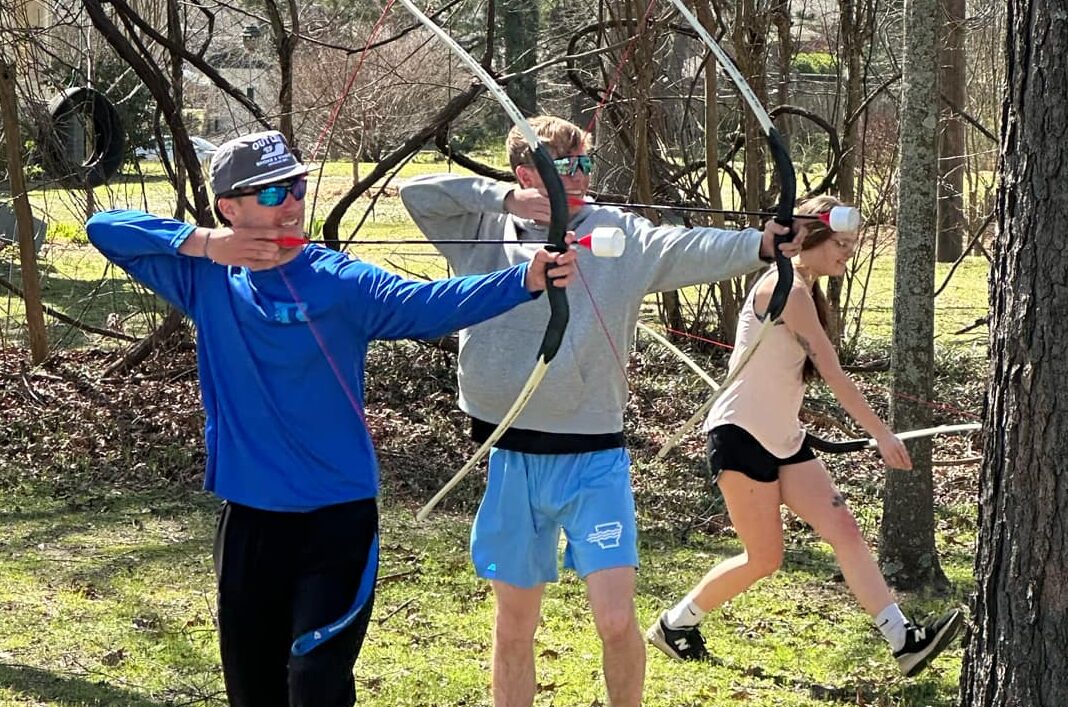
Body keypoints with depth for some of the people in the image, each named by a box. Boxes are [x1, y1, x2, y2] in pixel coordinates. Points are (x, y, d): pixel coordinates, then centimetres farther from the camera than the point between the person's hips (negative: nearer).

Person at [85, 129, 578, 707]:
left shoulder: (342, 283, -10)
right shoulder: (208, 282, 0)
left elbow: (431, 305, -25)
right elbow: (104, 227, 1)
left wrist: (524, 280, -42)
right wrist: (201, 242, -13)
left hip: (335, 518, -4)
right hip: (247, 521, 4)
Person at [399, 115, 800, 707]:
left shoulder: (620, 234, -2)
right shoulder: (485, 233, 3)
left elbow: (688, 248, -17)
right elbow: (415, 192, -5)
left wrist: (759, 245, -36)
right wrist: (505, 198, -13)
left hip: (593, 457, -1)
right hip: (512, 459, 2)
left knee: (615, 619, -8)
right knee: (514, 626, 12)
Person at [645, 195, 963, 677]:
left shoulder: (804, 289, 14)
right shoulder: (787, 288, -18)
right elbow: (832, 372, -20)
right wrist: (882, 435, -18)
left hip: (783, 438, 9)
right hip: (742, 436, -9)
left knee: (844, 529, -4)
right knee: (765, 558, -5)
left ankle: (904, 641, -10)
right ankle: (674, 624, 15)